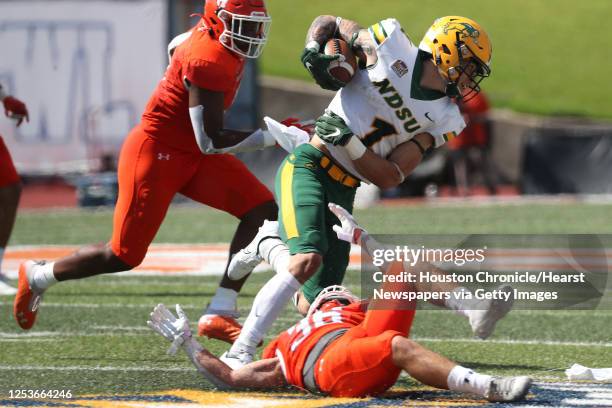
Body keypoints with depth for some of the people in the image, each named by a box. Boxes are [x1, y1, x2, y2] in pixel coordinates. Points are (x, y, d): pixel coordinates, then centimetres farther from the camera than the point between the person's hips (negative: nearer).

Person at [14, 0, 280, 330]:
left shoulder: (211, 33, 0)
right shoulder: (209, 61, -28)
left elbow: (177, 46, 25)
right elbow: (211, 141, -26)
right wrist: (273, 137, -24)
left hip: (190, 155, 10)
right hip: (155, 154, -10)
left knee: (262, 210, -7)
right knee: (123, 256, 0)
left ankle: (220, 313, -7)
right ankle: (37, 277, 25)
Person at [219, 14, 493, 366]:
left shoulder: (445, 121, 6)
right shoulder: (392, 44, -5)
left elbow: (389, 177, -2)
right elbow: (327, 23, 10)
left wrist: (348, 142, -17)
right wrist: (314, 52, -10)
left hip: (343, 191, 6)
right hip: (309, 167, -6)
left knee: (318, 302, 2)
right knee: (308, 260, -28)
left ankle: (269, 244, 31)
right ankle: (240, 353, -22)